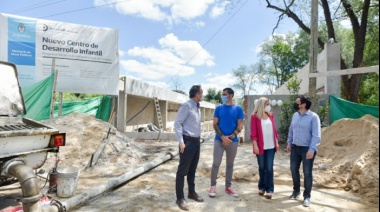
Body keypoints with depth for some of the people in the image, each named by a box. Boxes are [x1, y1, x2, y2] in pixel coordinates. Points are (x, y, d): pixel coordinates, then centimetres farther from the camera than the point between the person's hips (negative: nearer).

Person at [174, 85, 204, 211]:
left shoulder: (197, 108, 13)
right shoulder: (186, 105, -13)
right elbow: (177, 123, -16)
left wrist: (198, 139, 16)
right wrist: (181, 141, -20)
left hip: (197, 141, 9)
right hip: (188, 141, -8)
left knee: (192, 169, 18)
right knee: (183, 170, 0)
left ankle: (192, 193, 31)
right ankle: (180, 198, 9)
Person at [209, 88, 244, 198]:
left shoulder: (238, 109, 1)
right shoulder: (219, 108, 3)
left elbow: (240, 126, -1)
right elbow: (215, 124, 1)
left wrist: (230, 137, -11)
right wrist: (223, 137, -12)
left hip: (233, 141, 1)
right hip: (219, 140, 0)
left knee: (230, 164, 10)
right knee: (216, 163, -2)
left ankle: (228, 186, 23)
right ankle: (213, 186, 11)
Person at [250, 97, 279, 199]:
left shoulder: (271, 115, 9)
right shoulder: (255, 116, -5)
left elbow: (274, 130, 13)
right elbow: (253, 133, -8)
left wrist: (276, 142, 9)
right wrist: (255, 145, -13)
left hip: (271, 146, 3)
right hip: (261, 146, -3)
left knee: (269, 168, 2)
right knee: (262, 167, 9)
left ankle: (269, 189, 9)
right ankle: (262, 187, 23)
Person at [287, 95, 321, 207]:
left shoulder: (313, 117, -14)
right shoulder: (295, 115, 6)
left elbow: (316, 135, -16)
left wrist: (312, 149, -20)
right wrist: (289, 143, 14)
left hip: (307, 149, -6)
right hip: (295, 147, 6)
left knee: (307, 173, 4)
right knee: (294, 169, 14)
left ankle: (306, 196, 19)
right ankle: (296, 190, 34)